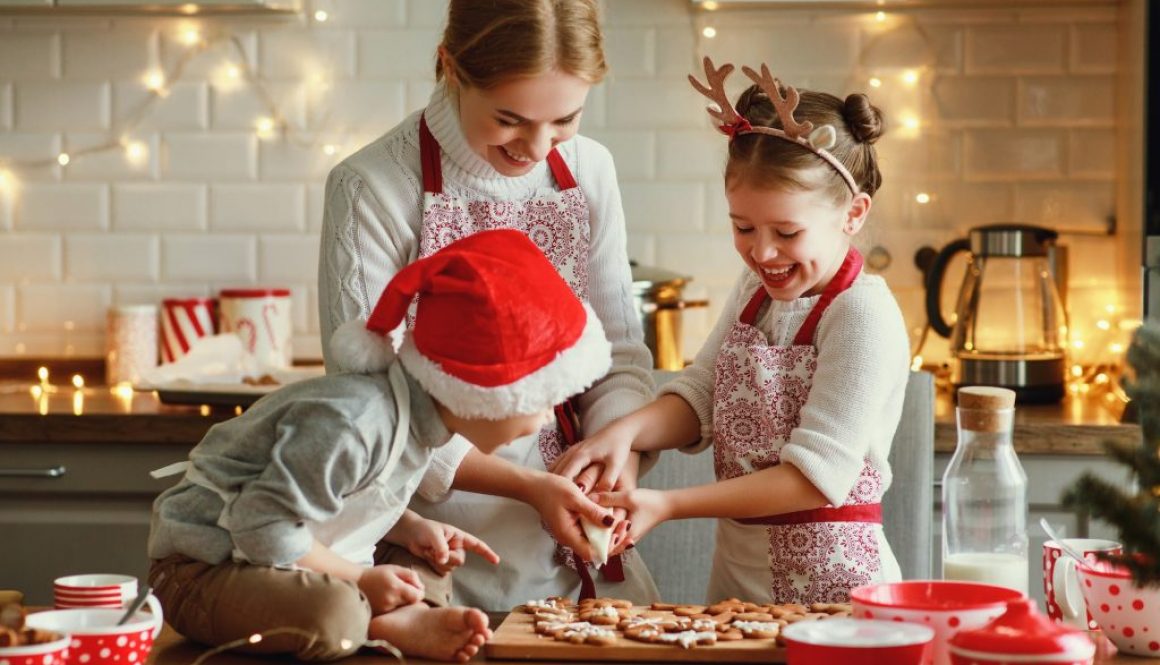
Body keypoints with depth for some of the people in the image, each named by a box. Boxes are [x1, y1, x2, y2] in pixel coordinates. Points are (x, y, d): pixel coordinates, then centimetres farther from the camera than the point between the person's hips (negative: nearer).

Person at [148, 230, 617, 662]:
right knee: (334, 614, -37)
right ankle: (381, 624, -9)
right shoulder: (351, 424, -30)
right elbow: (265, 527, -28)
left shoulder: (418, 416, 2)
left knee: (428, 564, 12)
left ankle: (405, 618, -15)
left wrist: (412, 530, -2)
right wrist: (359, 580, -20)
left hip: (287, 569, 10)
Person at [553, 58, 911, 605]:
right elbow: (698, 398, 7)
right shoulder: (755, 290, 10)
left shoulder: (863, 315, -14)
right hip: (735, 574, 6)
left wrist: (668, 506, -20)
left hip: (831, 583, -6)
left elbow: (816, 476, -18)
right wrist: (627, 430, -15)